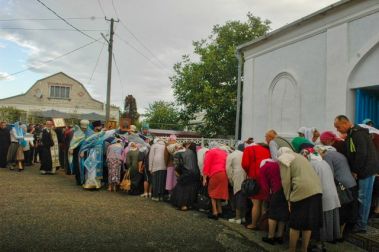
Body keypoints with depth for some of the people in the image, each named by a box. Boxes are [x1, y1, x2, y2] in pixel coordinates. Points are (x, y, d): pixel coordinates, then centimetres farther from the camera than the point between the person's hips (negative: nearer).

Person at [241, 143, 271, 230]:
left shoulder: (248, 149, 8)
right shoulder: (267, 149, 18)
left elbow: (245, 164, -4)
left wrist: (249, 173, 12)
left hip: (256, 178, -4)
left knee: (256, 204, 2)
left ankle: (253, 225, 11)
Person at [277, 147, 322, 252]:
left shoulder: (283, 159, 6)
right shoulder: (300, 156, 27)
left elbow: (286, 181, -3)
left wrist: (288, 199, 4)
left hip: (302, 191, -7)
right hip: (316, 190, 7)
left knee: (295, 224, 6)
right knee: (308, 223, 14)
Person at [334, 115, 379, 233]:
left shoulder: (358, 133, -17)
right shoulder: (352, 133, 15)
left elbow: (361, 154, -23)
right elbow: (351, 154, 19)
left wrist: (355, 171, -16)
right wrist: (354, 170, 13)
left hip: (366, 170, -10)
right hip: (364, 170, 10)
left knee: (363, 198, -3)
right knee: (363, 198, 13)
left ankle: (361, 226, 5)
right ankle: (360, 223, 20)